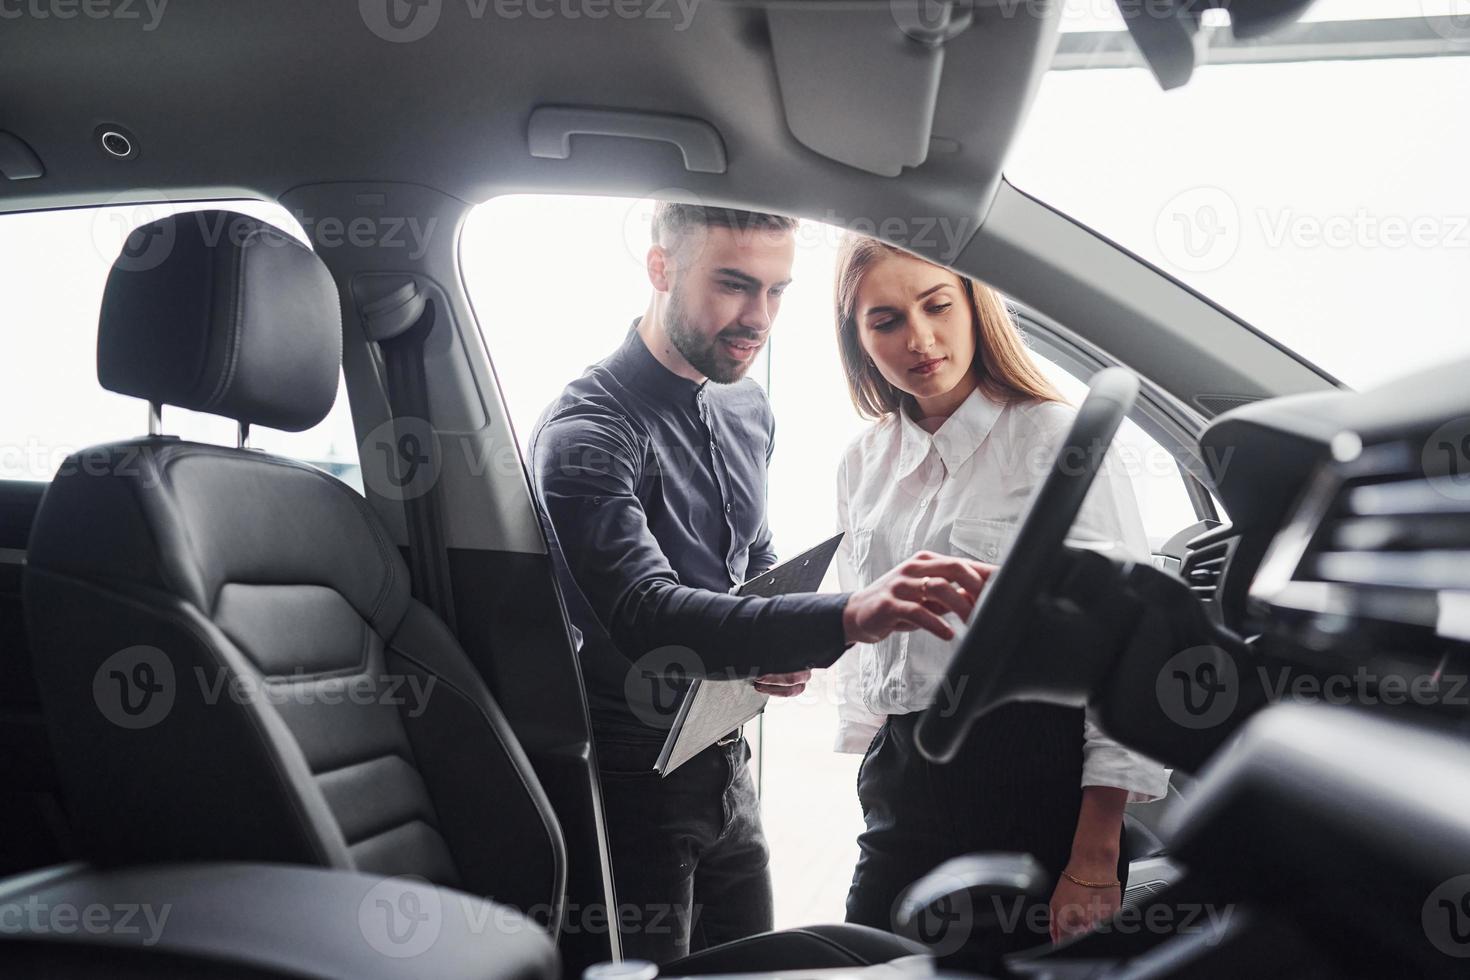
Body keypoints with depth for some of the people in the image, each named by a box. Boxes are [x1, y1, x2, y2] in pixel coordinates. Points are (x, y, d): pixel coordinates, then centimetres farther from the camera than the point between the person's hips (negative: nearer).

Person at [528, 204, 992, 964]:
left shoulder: (748, 409, 6)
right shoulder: (587, 430, -20)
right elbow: (645, 615, -35)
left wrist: (787, 647, -3)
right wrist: (843, 618, -49)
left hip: (726, 768, 8)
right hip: (634, 779, -7)